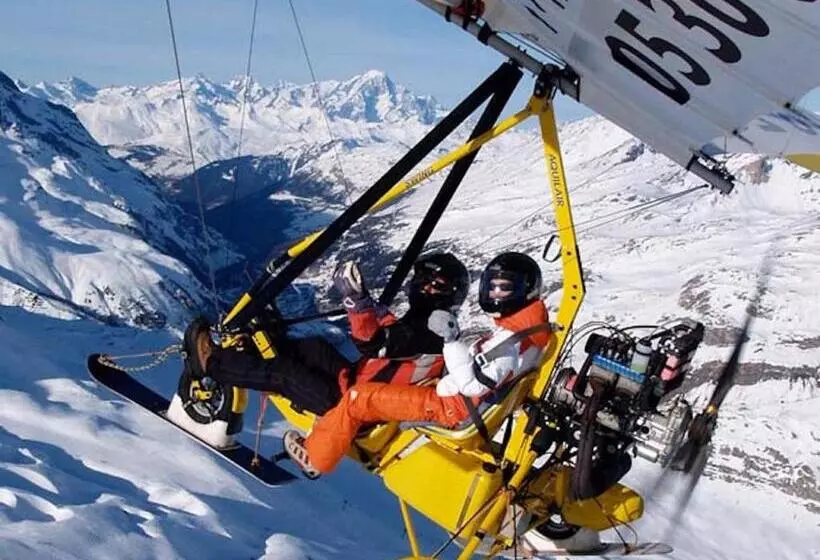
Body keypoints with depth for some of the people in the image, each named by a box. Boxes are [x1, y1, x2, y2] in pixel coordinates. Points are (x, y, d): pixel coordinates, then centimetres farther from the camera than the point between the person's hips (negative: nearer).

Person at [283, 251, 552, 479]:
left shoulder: (510, 341, -26)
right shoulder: (527, 329, 5)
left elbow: (473, 384, -34)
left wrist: (452, 339, -36)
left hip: (446, 406, -11)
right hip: (455, 399, 11)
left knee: (357, 398, -6)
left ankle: (314, 457, 11)